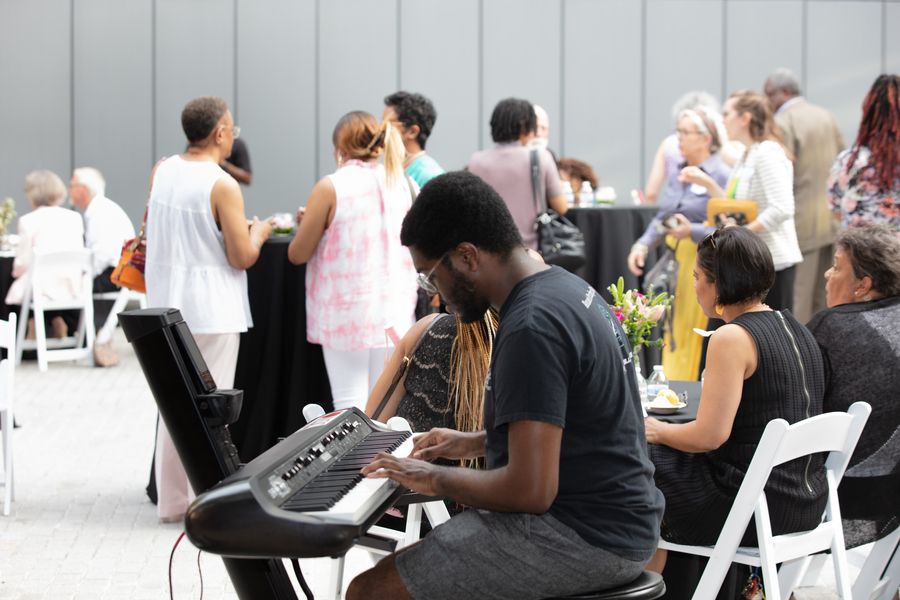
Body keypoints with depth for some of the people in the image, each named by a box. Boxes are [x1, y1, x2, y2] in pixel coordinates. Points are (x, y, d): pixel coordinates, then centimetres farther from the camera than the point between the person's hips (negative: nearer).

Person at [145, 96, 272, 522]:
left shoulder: (160, 172, 3)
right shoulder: (223, 186, -16)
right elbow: (242, 258, -14)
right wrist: (258, 232, 6)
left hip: (166, 305, 6)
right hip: (211, 309, -6)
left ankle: (171, 501, 19)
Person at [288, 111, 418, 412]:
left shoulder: (331, 187, -11)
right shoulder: (400, 183, 4)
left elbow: (298, 254, -6)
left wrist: (307, 223, 13)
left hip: (347, 313, -4)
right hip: (394, 312, 4)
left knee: (350, 402, 0)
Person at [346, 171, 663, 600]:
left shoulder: (531, 328, -22)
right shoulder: (566, 288, 10)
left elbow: (530, 489, -26)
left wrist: (436, 479, -11)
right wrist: (476, 443, 21)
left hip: (583, 537, -11)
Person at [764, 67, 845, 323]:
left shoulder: (782, 123, -13)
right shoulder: (827, 117, 12)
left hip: (802, 223, -8)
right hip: (832, 221, 8)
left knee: (795, 303, -3)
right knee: (823, 300, 13)